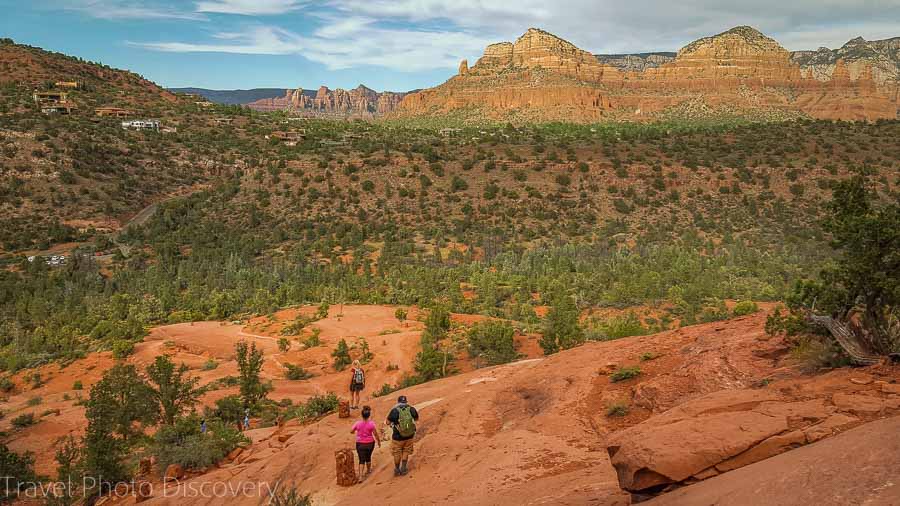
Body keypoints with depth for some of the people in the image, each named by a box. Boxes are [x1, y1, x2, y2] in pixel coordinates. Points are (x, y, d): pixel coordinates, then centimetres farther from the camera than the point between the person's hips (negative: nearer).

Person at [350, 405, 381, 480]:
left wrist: (356, 431, 19)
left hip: (360, 444, 0)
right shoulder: (371, 424, -17)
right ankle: (368, 471, 43)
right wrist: (379, 441, 5)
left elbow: (351, 431, -2)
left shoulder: (358, 423, -15)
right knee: (368, 457, 22)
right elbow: (376, 434, -10)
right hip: (370, 443, 0)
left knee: (362, 460, 5)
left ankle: (361, 476, -7)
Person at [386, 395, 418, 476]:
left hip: (398, 437, -2)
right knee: (406, 452, 23)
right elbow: (416, 419, 9)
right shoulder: (411, 409, -9)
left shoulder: (395, 411, -17)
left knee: (397, 454, 19)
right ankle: (403, 469, 28)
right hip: (409, 436, 2)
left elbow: (388, 422, -8)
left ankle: (397, 470, 32)